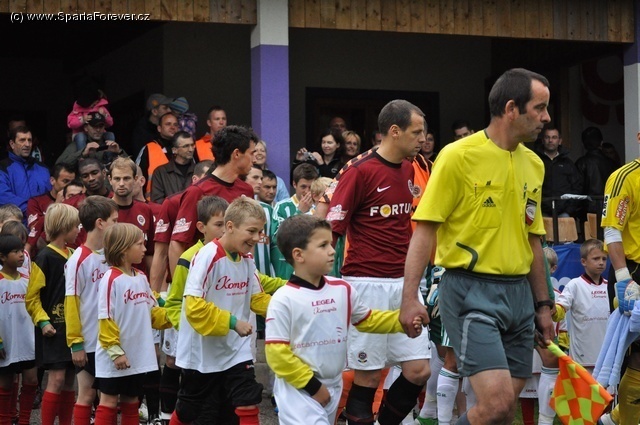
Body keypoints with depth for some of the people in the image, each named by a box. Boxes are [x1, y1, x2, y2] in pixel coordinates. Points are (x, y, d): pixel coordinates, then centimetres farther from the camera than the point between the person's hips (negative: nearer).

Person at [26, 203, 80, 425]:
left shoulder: (73, 255, 10)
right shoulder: (45, 257, -10)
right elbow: (31, 297, -10)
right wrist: (43, 321, -19)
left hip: (72, 327, 6)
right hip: (53, 329, -6)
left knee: (69, 380, 8)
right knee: (56, 379, -10)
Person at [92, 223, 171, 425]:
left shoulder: (141, 278, 7)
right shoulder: (111, 279, -16)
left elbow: (152, 311, 13)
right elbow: (106, 320, -17)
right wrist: (115, 351, -19)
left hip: (138, 354, 7)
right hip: (114, 358, -7)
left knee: (131, 401, 15)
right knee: (109, 401, 2)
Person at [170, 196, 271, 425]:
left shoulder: (247, 258, 1)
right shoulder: (208, 256, -21)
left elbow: (257, 298, 9)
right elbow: (194, 306, -26)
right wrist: (231, 322, -27)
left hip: (236, 351, 5)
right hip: (201, 352, -5)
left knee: (249, 405, -7)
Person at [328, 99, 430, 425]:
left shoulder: (409, 170, 11)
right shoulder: (360, 170, -10)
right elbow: (331, 228, -10)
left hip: (403, 282, 7)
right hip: (368, 284, -7)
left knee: (418, 371, 4)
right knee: (368, 375, 0)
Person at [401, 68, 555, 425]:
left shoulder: (534, 165, 11)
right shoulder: (458, 156, -9)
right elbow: (425, 230, -10)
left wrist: (543, 304, 20)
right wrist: (410, 296, -17)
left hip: (519, 293, 7)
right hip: (470, 291, -7)